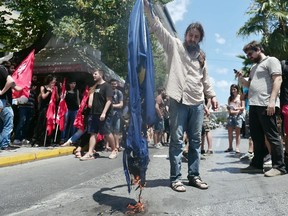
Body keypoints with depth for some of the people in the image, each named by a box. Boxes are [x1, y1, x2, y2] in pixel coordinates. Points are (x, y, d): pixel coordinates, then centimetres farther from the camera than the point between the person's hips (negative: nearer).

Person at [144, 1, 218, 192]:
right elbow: (157, 27, -4)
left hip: (197, 103, 5)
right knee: (177, 140, -2)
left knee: (196, 141, 8)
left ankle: (194, 176, 19)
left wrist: (212, 96, 18)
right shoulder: (174, 45, 6)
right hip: (179, 101, -5)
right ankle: (175, 178, 6)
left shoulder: (201, 56, 19)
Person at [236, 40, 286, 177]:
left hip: (266, 105, -8)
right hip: (253, 105, 9)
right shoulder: (254, 67, 26)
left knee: (272, 136, -5)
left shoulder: (271, 60, 1)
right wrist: (241, 79, 9)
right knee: (256, 137, 10)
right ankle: (257, 165, 17)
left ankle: (279, 167, 2)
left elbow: (277, 80, -11)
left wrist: (272, 101, -22)